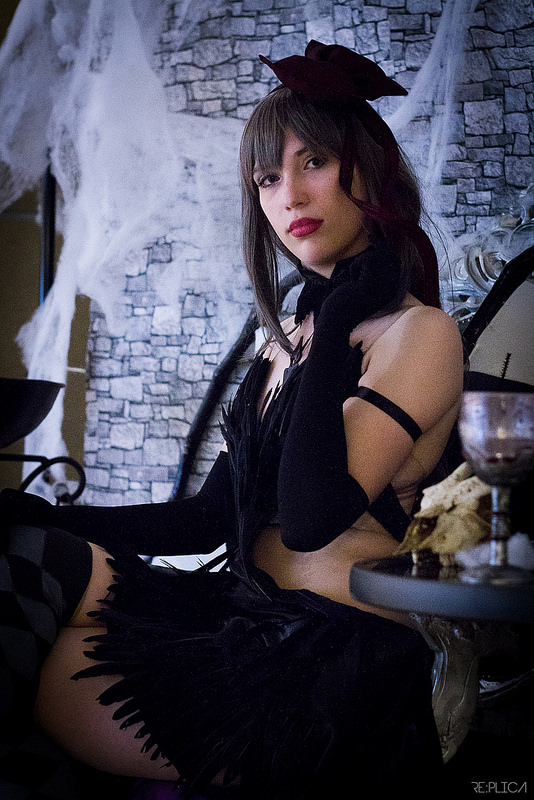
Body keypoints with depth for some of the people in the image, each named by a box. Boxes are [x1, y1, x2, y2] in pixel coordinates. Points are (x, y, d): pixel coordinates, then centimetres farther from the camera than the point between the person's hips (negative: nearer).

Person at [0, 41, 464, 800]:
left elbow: (312, 516, -24)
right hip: (247, 615, 7)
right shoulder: (289, 336, 15)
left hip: (332, 659, -7)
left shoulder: (420, 332, -10)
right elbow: (212, 516, 11)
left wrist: (335, 322, -14)